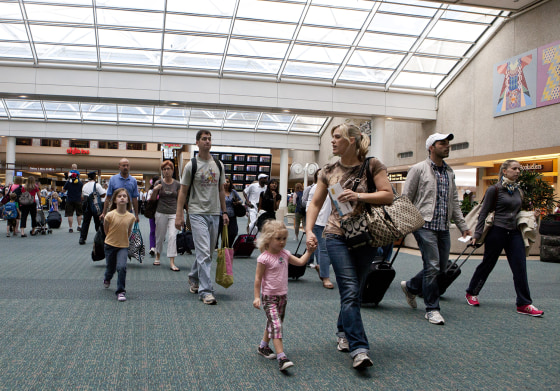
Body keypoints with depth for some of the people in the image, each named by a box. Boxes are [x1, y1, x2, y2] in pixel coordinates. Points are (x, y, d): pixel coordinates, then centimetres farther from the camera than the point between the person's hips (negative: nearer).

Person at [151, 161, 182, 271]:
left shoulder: (177, 184, 3)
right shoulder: (159, 183, 2)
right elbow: (153, 199, 6)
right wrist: (155, 190, -12)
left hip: (173, 213, 0)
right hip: (161, 213, 0)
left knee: (172, 236, -11)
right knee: (160, 236, 9)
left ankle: (172, 263, -11)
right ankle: (157, 257, 32)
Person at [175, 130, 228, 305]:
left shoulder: (218, 165, 11)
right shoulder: (191, 165, -3)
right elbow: (183, 192, -2)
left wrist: (224, 212, 14)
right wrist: (179, 215, -9)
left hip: (214, 214, 6)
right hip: (198, 213, -5)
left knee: (206, 252, 14)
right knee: (204, 253, -13)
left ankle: (194, 279, 36)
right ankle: (205, 291, -9)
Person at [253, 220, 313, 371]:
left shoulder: (284, 254, 4)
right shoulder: (264, 258, -16)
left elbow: (300, 262, 12)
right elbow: (258, 278, -12)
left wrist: (309, 251, 1)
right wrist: (257, 297, -13)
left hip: (282, 295, 7)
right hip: (269, 297, -7)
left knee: (273, 324, 18)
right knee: (276, 325, -15)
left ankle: (263, 346, 38)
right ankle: (281, 357, -20)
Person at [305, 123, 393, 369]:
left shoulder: (372, 165, 0)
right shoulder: (328, 171, 7)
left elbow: (388, 195, -7)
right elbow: (315, 203, 9)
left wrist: (359, 196, -20)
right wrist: (309, 230, -5)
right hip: (337, 236, 0)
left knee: (354, 291, 10)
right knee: (350, 290, -12)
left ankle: (343, 332, 34)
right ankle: (359, 349, -15)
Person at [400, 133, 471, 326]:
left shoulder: (449, 172, 16)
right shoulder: (419, 169, -3)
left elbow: (454, 202, 20)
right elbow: (405, 198, -4)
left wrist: (463, 227, 15)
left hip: (443, 227, 7)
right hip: (425, 225, -7)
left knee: (442, 267, 9)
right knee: (432, 266, -9)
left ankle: (410, 287, 31)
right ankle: (432, 309, 5)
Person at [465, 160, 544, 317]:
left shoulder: (518, 191, 12)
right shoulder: (494, 190, -6)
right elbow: (483, 213, -5)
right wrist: (477, 234, -9)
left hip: (514, 233, 5)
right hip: (497, 232, -5)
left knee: (520, 268, -1)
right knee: (487, 264, 6)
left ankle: (524, 304, 4)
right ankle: (471, 293, 23)